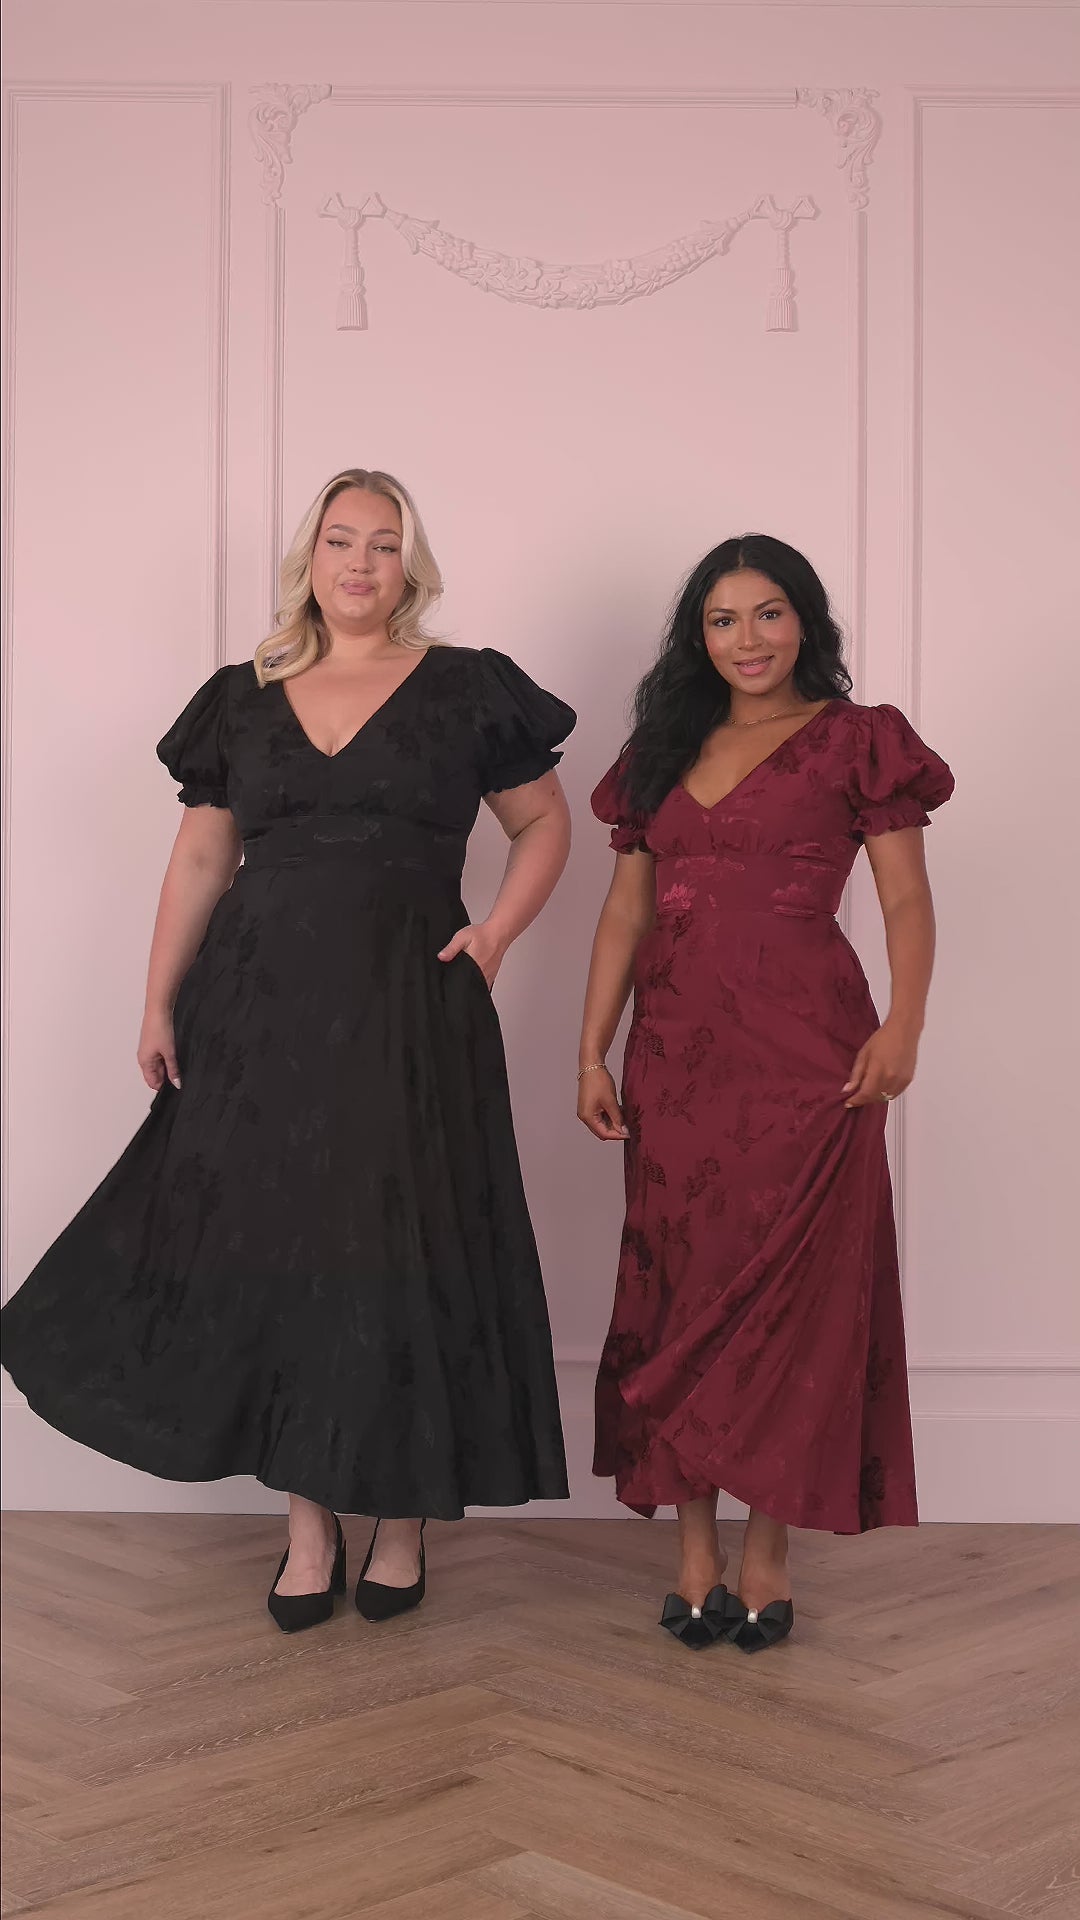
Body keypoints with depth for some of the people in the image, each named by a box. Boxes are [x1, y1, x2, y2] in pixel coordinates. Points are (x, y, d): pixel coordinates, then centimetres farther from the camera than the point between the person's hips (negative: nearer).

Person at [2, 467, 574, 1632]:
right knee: (269, 1251, 4)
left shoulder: (465, 691, 3)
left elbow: (544, 824, 10)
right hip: (260, 1009, 3)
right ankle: (308, 1525, 18)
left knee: (397, 1260, 0)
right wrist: (159, 1005, 7)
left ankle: (401, 1522, 17)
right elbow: (200, 859, 12)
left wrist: (495, 935, -5)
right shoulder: (245, 701, 10)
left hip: (405, 1012, -2)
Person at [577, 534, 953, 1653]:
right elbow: (626, 909, 14)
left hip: (802, 1049, -4)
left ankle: (766, 1554, 8)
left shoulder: (856, 741, 3)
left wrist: (902, 1025, -19)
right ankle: (694, 1554, 11)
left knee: (791, 1288, -2)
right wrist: (592, 1052, 7)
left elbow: (906, 901, -3)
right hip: (676, 1049, 4)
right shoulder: (665, 747, 16)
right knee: (679, 1288, 4)